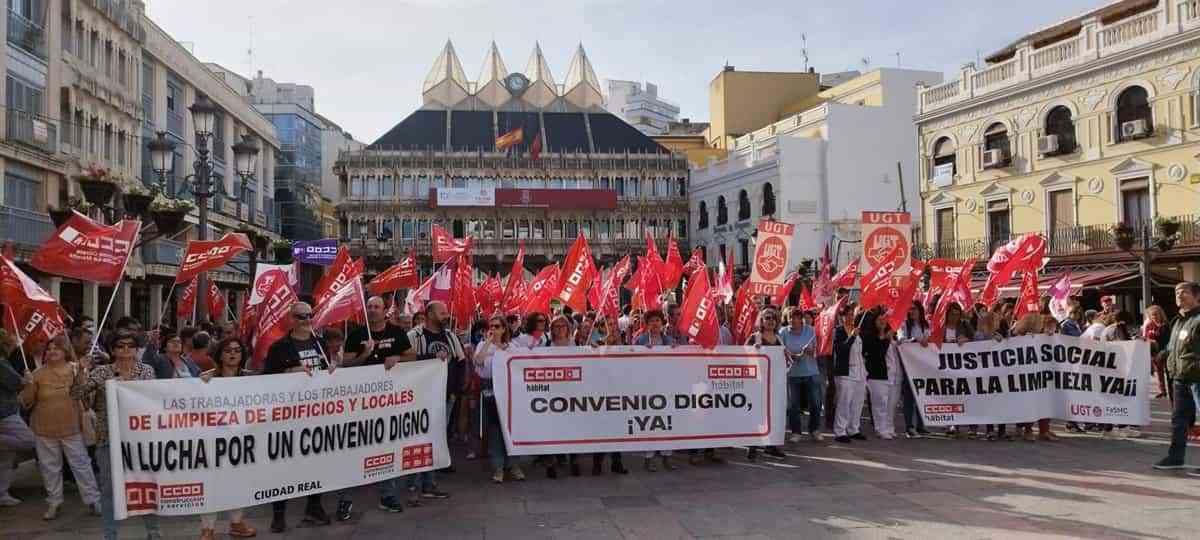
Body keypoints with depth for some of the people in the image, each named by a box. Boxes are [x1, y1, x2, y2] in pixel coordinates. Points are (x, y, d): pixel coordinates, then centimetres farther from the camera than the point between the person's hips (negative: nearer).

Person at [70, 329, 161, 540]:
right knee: (109, 488, 6)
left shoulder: (147, 371, 3)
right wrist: (81, 373, -24)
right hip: (109, 438, -1)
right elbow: (76, 394, -10)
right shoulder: (102, 372, -1)